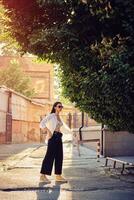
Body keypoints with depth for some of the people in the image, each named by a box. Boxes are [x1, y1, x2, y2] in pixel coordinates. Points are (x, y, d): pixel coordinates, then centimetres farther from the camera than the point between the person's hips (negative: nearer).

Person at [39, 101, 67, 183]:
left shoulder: (59, 117, 18)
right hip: (53, 137, -8)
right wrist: (49, 132, -18)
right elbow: (42, 124, -15)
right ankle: (43, 175, -4)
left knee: (59, 156, 7)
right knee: (50, 156, -8)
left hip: (59, 137, 8)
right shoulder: (51, 116, -5)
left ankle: (58, 176, 12)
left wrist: (59, 135, 15)